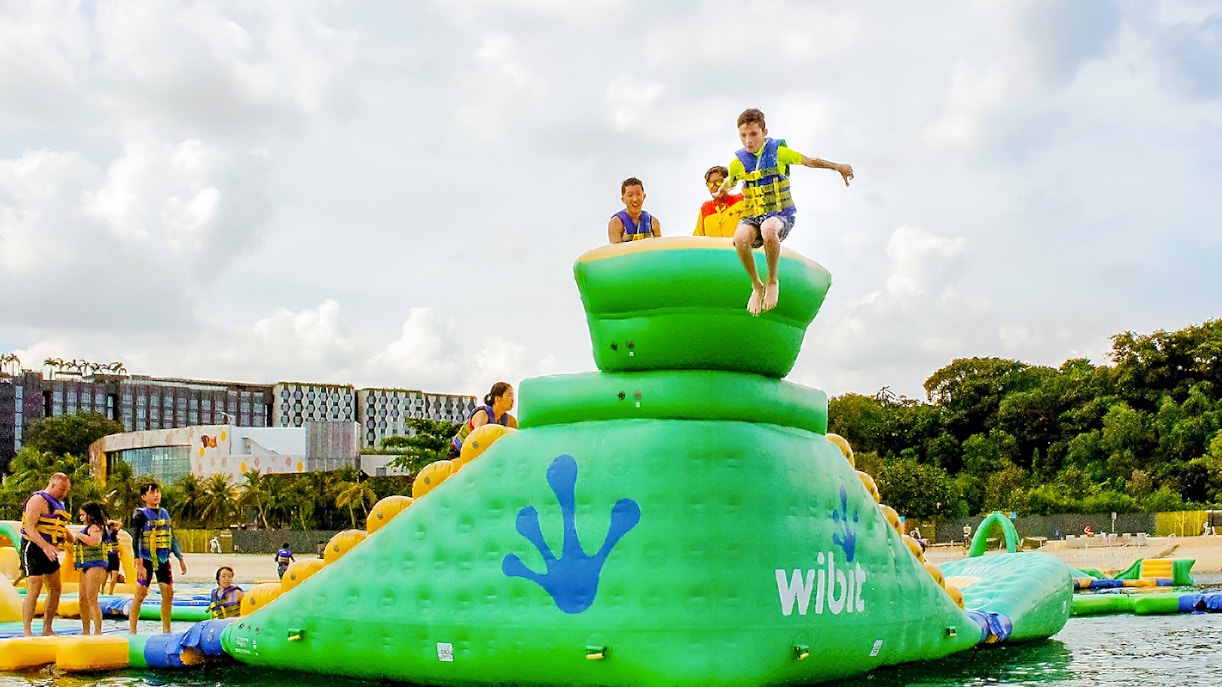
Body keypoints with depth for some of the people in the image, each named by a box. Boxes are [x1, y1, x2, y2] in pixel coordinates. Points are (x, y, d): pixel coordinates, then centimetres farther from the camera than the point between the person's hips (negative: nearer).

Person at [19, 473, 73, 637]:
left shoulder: (58, 503, 17)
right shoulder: (38, 500, -12)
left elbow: (62, 528, 29)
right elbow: (29, 527, -23)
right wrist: (45, 546, -34)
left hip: (49, 551, 9)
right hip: (33, 549, -9)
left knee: (55, 589, 9)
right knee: (34, 591, -10)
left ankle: (47, 629, 16)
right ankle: (27, 632, -6)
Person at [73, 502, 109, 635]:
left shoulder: (95, 527, -9)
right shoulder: (88, 528, 22)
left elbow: (95, 540, -29)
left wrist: (80, 536, -17)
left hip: (95, 566, -11)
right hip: (86, 566, 11)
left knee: (91, 599, -14)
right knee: (83, 599, 12)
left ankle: (98, 631, -15)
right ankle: (85, 631, 18)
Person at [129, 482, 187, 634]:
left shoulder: (165, 513, 13)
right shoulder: (140, 514, -6)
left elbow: (172, 539, 19)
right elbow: (135, 540, -13)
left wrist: (181, 558, 16)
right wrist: (139, 563, -22)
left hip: (163, 560, 6)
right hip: (146, 559, -6)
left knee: (168, 593, 5)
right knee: (140, 593, -5)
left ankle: (166, 629, 14)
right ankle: (132, 631, 0)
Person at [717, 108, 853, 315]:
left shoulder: (778, 151, -2)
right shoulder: (738, 162, 3)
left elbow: (808, 161, 10)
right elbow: (728, 183, 26)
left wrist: (837, 166, 9)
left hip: (780, 215, -2)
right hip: (752, 216, 2)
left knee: (769, 230, -41)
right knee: (740, 238, -36)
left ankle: (772, 281, -15)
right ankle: (757, 286, -11)